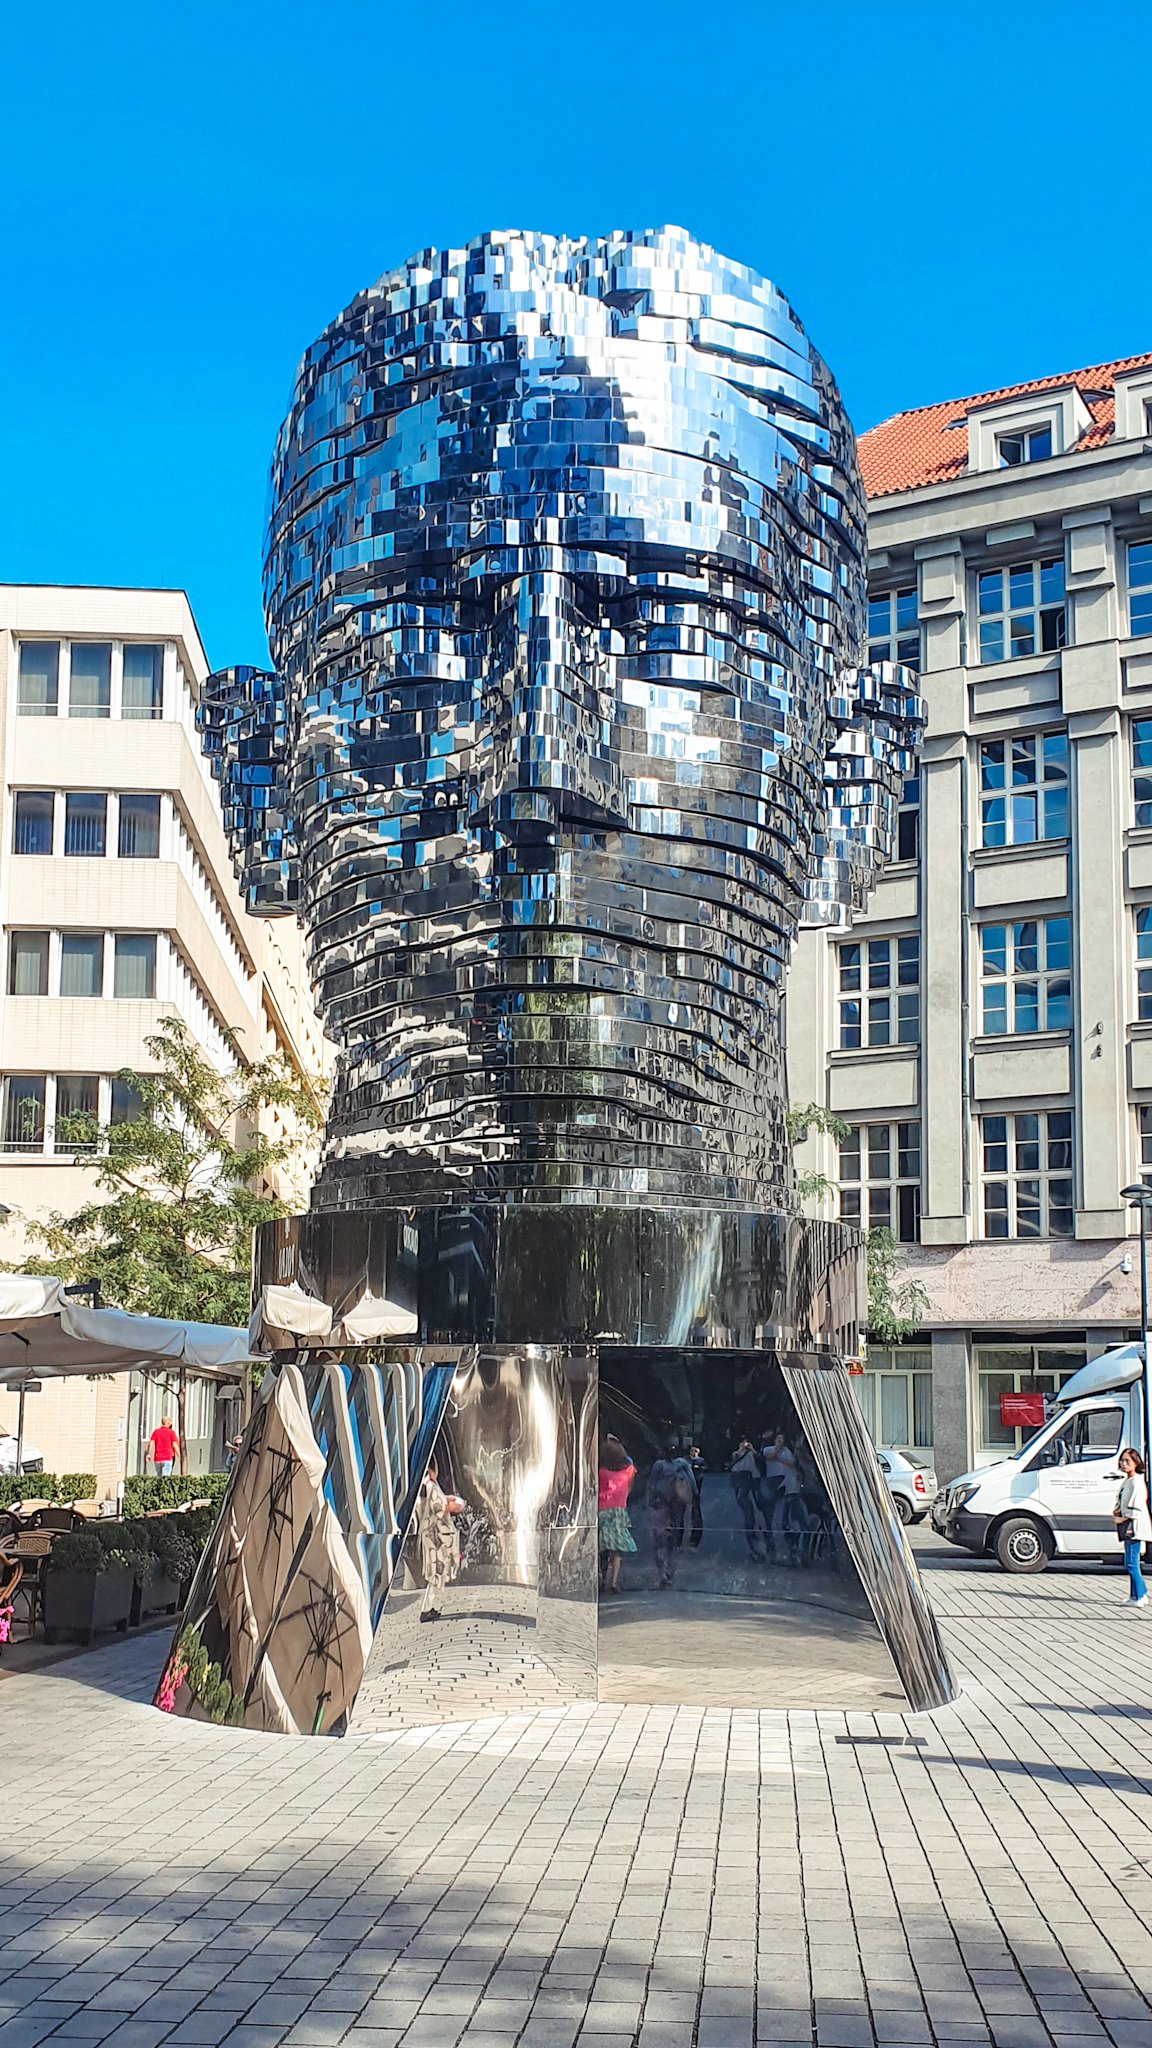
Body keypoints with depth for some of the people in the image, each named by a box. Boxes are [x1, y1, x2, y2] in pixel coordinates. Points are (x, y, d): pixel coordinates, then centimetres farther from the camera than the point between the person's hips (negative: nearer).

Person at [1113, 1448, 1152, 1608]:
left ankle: (1138, 1598, -9)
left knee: (1130, 1563, -11)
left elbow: (1137, 1507, -17)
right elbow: (1121, 1501, 26)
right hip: (1127, 1527, 10)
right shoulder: (1126, 1481, 16)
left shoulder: (1137, 1481, -13)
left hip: (1134, 1525, -10)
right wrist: (1117, 1512, 7)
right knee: (1131, 1563, 14)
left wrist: (1123, 1518, -11)